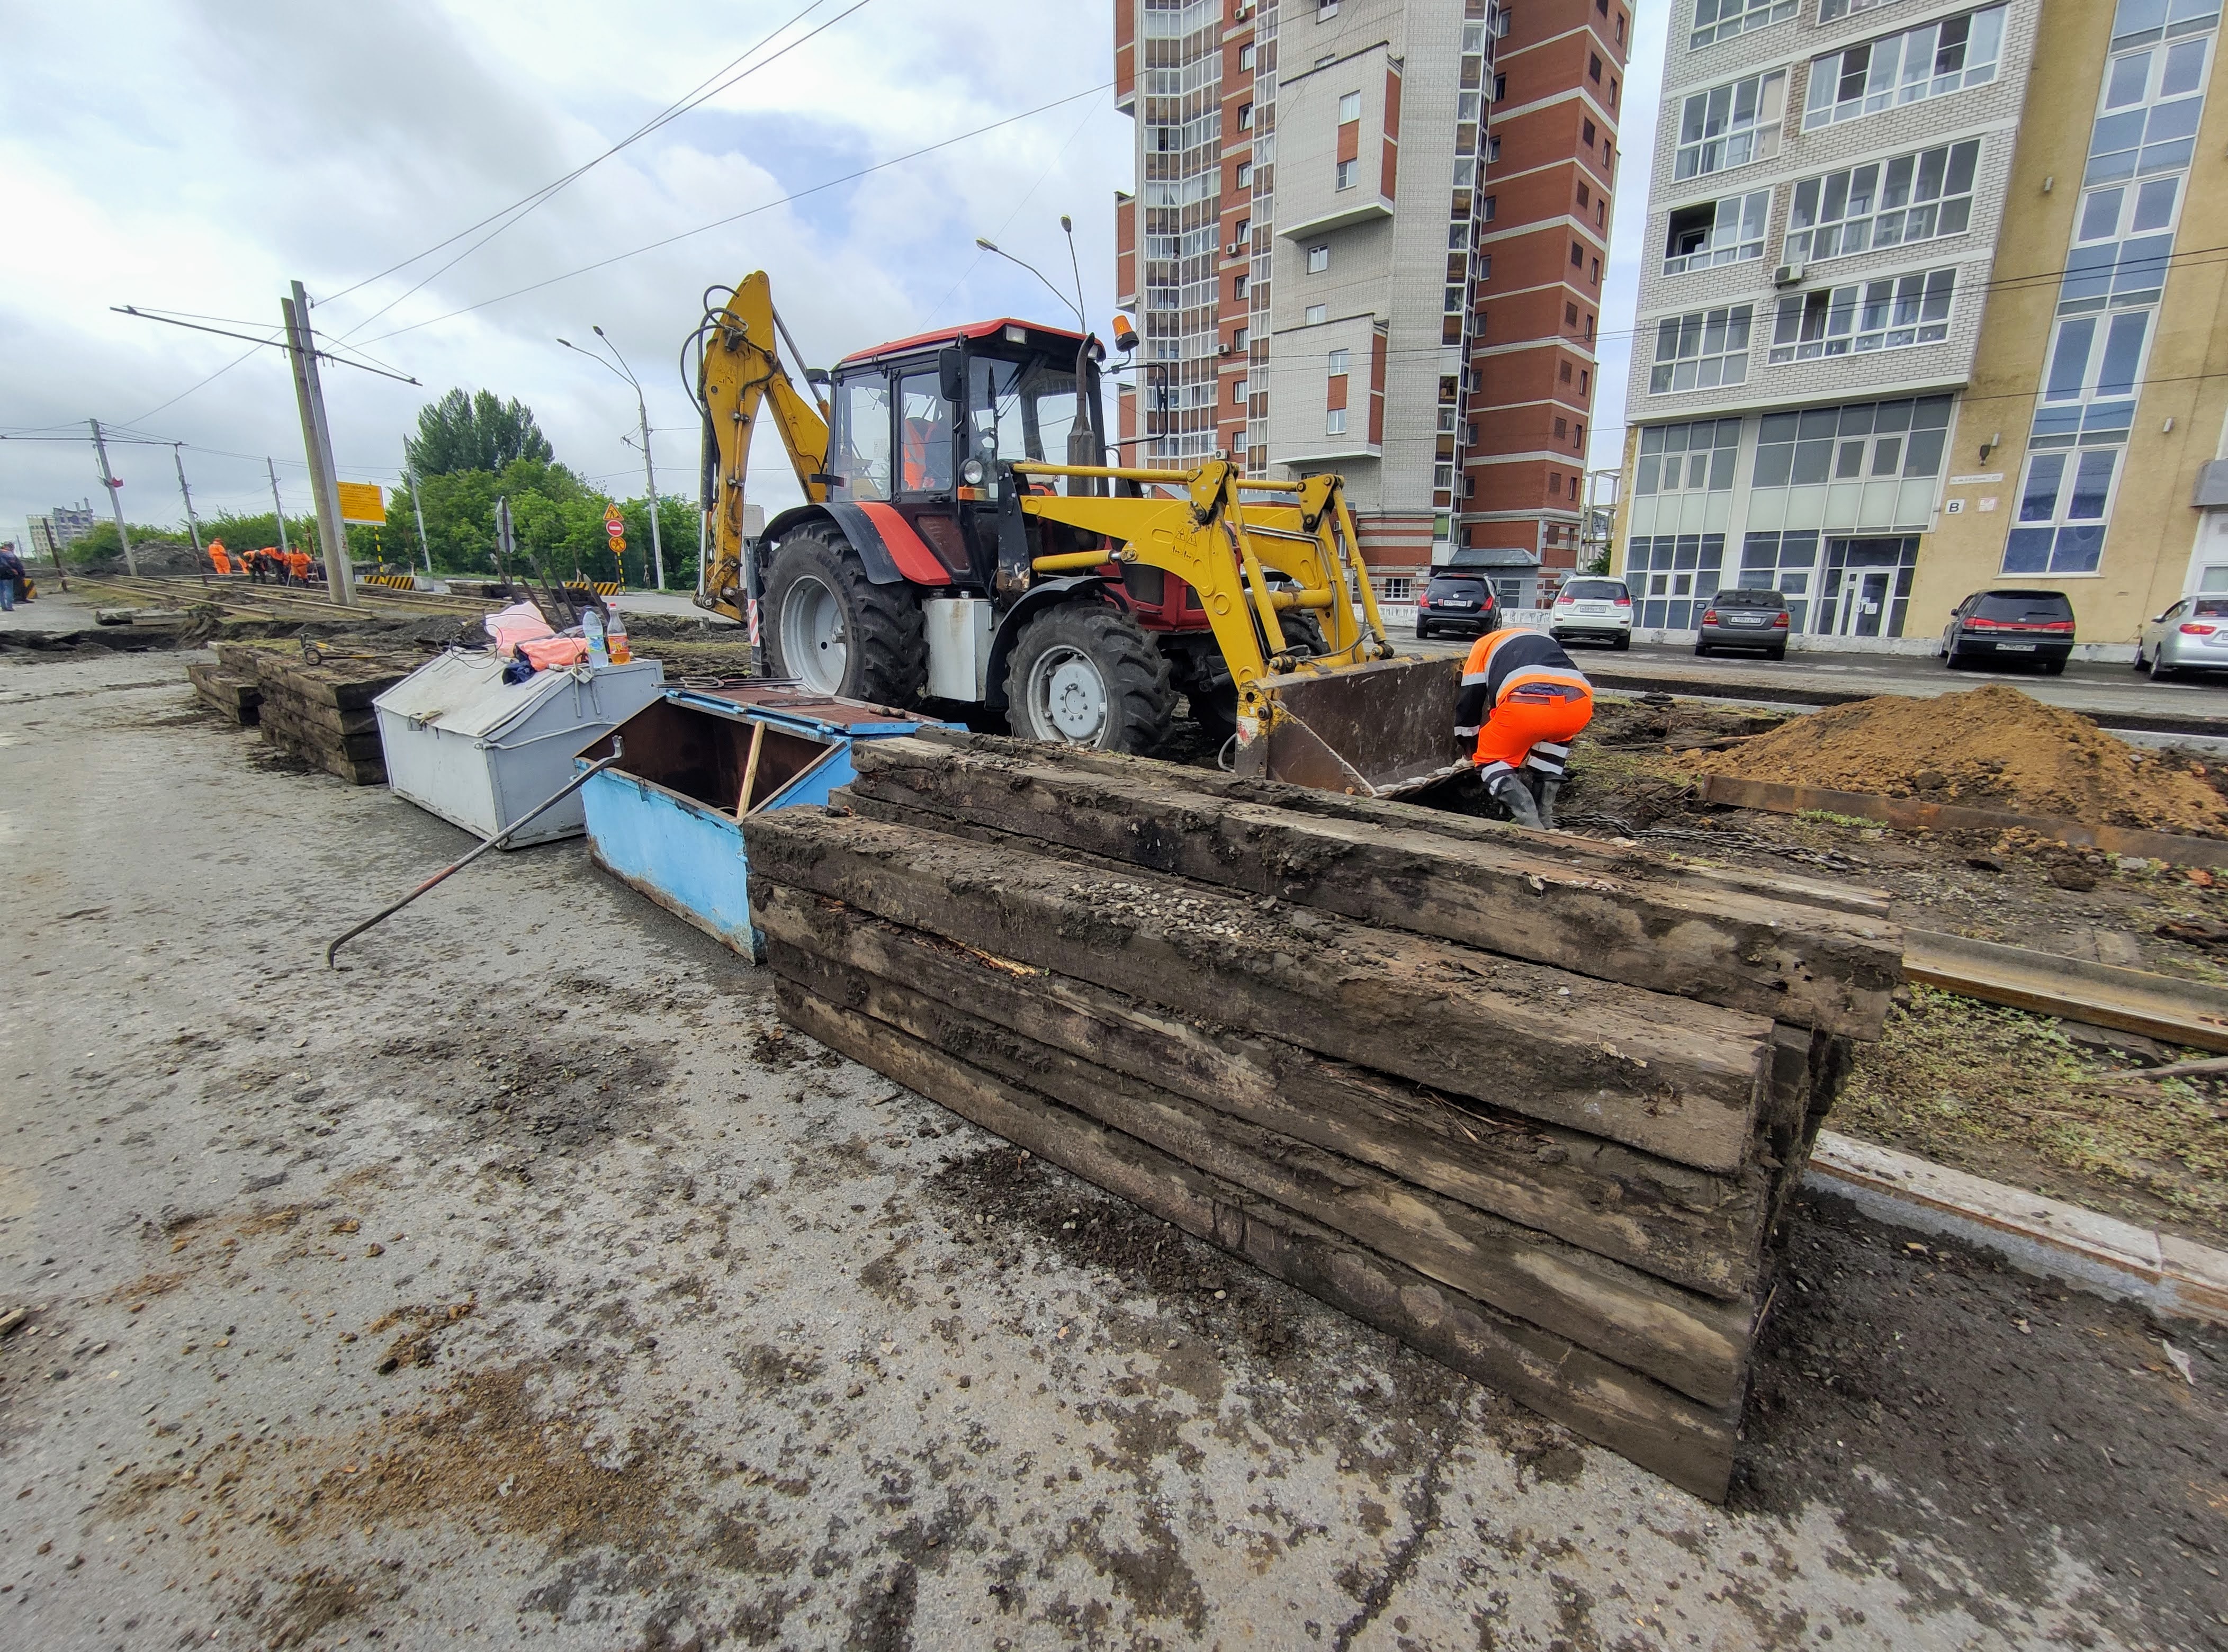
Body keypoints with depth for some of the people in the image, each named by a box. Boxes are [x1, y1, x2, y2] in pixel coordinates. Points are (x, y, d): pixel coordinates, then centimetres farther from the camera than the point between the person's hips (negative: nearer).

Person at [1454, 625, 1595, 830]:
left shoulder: (1483, 644, 33)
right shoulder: (1545, 639, 45)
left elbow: (1469, 700, 32)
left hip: (1525, 704, -4)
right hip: (1579, 704, 4)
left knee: (1491, 762, 20)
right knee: (1555, 735, 38)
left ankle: (1531, 825, -3)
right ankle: (1545, 816, 28)